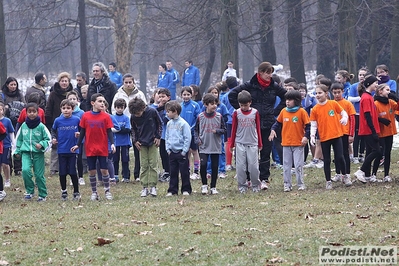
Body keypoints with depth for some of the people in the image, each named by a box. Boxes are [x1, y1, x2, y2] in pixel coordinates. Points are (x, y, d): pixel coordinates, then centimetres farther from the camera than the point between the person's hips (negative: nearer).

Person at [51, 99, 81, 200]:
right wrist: (53, 138, -2)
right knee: (62, 172, 7)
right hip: (61, 150, 1)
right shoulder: (58, 121, -1)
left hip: (72, 150, -1)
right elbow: (53, 131, 15)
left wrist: (79, 134, -11)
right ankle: (64, 191, 21)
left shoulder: (76, 120, -3)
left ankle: (76, 192, 12)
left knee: (72, 172, -1)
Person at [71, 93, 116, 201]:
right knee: (92, 171, 5)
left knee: (104, 170, 0)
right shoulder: (86, 116, 0)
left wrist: (112, 143, -15)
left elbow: (109, 131, -2)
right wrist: (78, 145, 6)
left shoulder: (106, 116, -3)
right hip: (90, 148, 1)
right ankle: (94, 192, 16)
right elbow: (82, 132, 7)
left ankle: (107, 191, 15)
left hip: (103, 148, -1)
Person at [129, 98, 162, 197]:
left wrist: (158, 137, -3)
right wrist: (135, 140, 0)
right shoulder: (133, 117, -9)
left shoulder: (152, 112, -15)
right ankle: (145, 187, 5)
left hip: (153, 142, -1)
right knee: (144, 165, 1)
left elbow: (159, 124, 1)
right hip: (142, 144, 2)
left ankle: (153, 186, 3)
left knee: (153, 164, -1)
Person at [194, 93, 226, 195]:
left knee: (214, 167, 3)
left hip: (216, 147, 1)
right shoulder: (200, 117, 0)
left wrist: (217, 131, -13)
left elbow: (224, 129, 7)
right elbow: (196, 130, 10)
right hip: (204, 146, -1)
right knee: (203, 165, -14)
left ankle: (213, 187, 16)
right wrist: (197, 140, -4)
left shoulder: (219, 116, 1)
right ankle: (204, 185, 4)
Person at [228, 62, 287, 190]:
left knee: (266, 152, 3)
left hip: (268, 124, 2)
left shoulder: (274, 87, 5)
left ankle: (264, 179, 7)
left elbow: (286, 97, 18)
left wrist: (276, 111, 9)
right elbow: (232, 95, -1)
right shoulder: (250, 85, -3)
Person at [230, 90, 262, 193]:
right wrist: (231, 145, 9)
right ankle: (242, 186, 8)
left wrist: (260, 144, 10)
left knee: (253, 165, -2)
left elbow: (258, 129, 7)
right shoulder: (236, 113, 2)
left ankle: (255, 185, 12)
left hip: (253, 143, 0)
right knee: (240, 166, -1)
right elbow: (233, 129, 7)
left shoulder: (255, 112, 1)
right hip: (240, 143, 0)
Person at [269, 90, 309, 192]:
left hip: (298, 144, -4)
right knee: (286, 166, 7)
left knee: (298, 165, -1)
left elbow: (308, 125, -5)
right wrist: (273, 129, -2)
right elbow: (278, 122, 15)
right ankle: (287, 185, 13)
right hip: (286, 143, 4)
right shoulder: (284, 111, 4)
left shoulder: (301, 112, -7)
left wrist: (306, 136, -15)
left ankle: (301, 184, 9)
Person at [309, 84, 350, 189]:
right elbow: (313, 125, 1)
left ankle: (345, 176, 19)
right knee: (327, 160, 6)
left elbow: (343, 113, 6)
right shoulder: (315, 109, -1)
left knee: (340, 157, -3)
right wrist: (312, 135, -13)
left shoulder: (333, 104, -2)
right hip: (324, 137, 1)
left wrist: (344, 118, -17)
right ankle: (328, 181, 15)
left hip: (336, 135, -1)